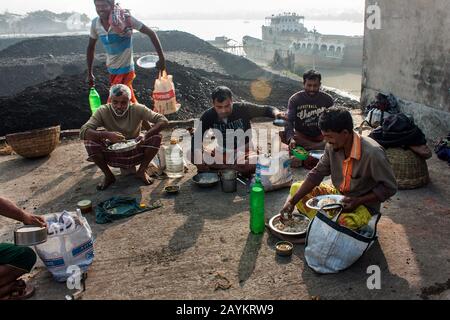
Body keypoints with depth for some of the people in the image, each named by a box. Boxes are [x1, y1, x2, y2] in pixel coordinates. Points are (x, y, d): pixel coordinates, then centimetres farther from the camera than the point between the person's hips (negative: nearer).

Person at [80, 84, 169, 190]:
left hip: (136, 153, 0)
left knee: (156, 137, -25)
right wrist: (107, 135, -44)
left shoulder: (137, 109, -17)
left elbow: (163, 121, -23)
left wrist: (146, 136, -40)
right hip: (113, 156, 0)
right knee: (90, 141, -25)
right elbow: (83, 132, -27)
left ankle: (142, 171, -1)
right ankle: (108, 175, -2)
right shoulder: (103, 111, -17)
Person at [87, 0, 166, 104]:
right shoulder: (95, 24, -4)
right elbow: (91, 47, 10)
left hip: (125, 69, -5)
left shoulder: (125, 19, -18)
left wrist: (162, 58, -15)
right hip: (112, 70, 5)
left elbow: (151, 33, -14)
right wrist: (90, 73, 12)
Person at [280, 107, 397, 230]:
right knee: (296, 188, -3)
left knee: (346, 222, -38)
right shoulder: (333, 146, -10)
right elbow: (317, 173, -3)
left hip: (363, 205, -6)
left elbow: (390, 187, -19)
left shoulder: (372, 153, -29)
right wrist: (292, 201, -12)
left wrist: (358, 201, -25)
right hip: (338, 193, 6)